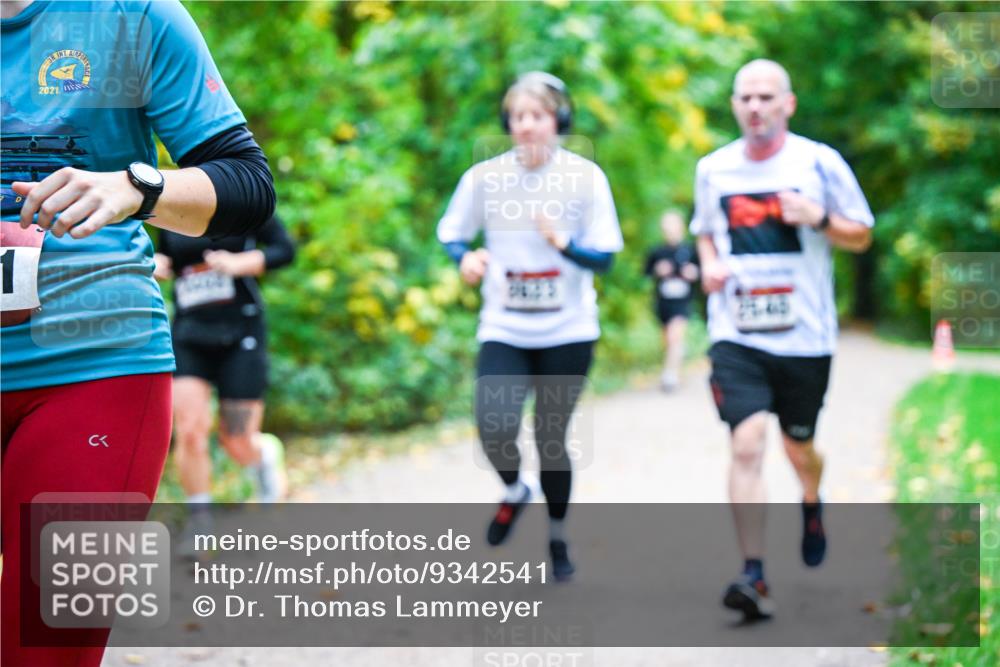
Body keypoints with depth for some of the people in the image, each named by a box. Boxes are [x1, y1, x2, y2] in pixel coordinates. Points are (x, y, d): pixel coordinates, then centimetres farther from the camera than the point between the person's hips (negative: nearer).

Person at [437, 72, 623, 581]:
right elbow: (451, 232, 10)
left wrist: (565, 244, -24)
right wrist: (466, 257, -13)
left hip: (568, 332, 0)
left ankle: (558, 537, 30)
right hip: (504, 330, 1)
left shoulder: (585, 176, -6)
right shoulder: (485, 177, -3)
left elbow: (605, 256, -4)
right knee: (494, 429, -18)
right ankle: (514, 492, 18)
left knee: (551, 437, 6)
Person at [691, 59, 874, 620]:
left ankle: (813, 505, 50)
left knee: (799, 447, 13)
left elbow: (862, 236, 5)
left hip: (805, 336, 0)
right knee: (747, 444, -16)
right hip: (736, 336, 1)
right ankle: (755, 577, -16)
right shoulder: (713, 169, 6)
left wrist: (819, 219, -15)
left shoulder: (820, 163, -2)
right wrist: (708, 265, 1)